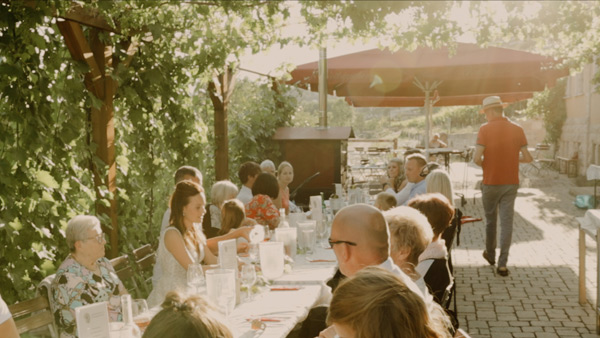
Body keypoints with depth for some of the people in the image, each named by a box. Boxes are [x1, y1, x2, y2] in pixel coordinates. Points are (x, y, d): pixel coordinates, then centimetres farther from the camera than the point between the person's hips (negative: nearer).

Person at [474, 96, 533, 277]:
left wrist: (484, 165, 4)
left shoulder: (485, 128, -12)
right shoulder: (517, 129, 0)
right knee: (507, 222, 3)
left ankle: (490, 254, 33)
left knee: (490, 219, 15)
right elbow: (527, 158, 1)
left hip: (491, 182, -2)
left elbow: (477, 158, -18)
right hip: (511, 183, 3)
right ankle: (502, 264, 0)